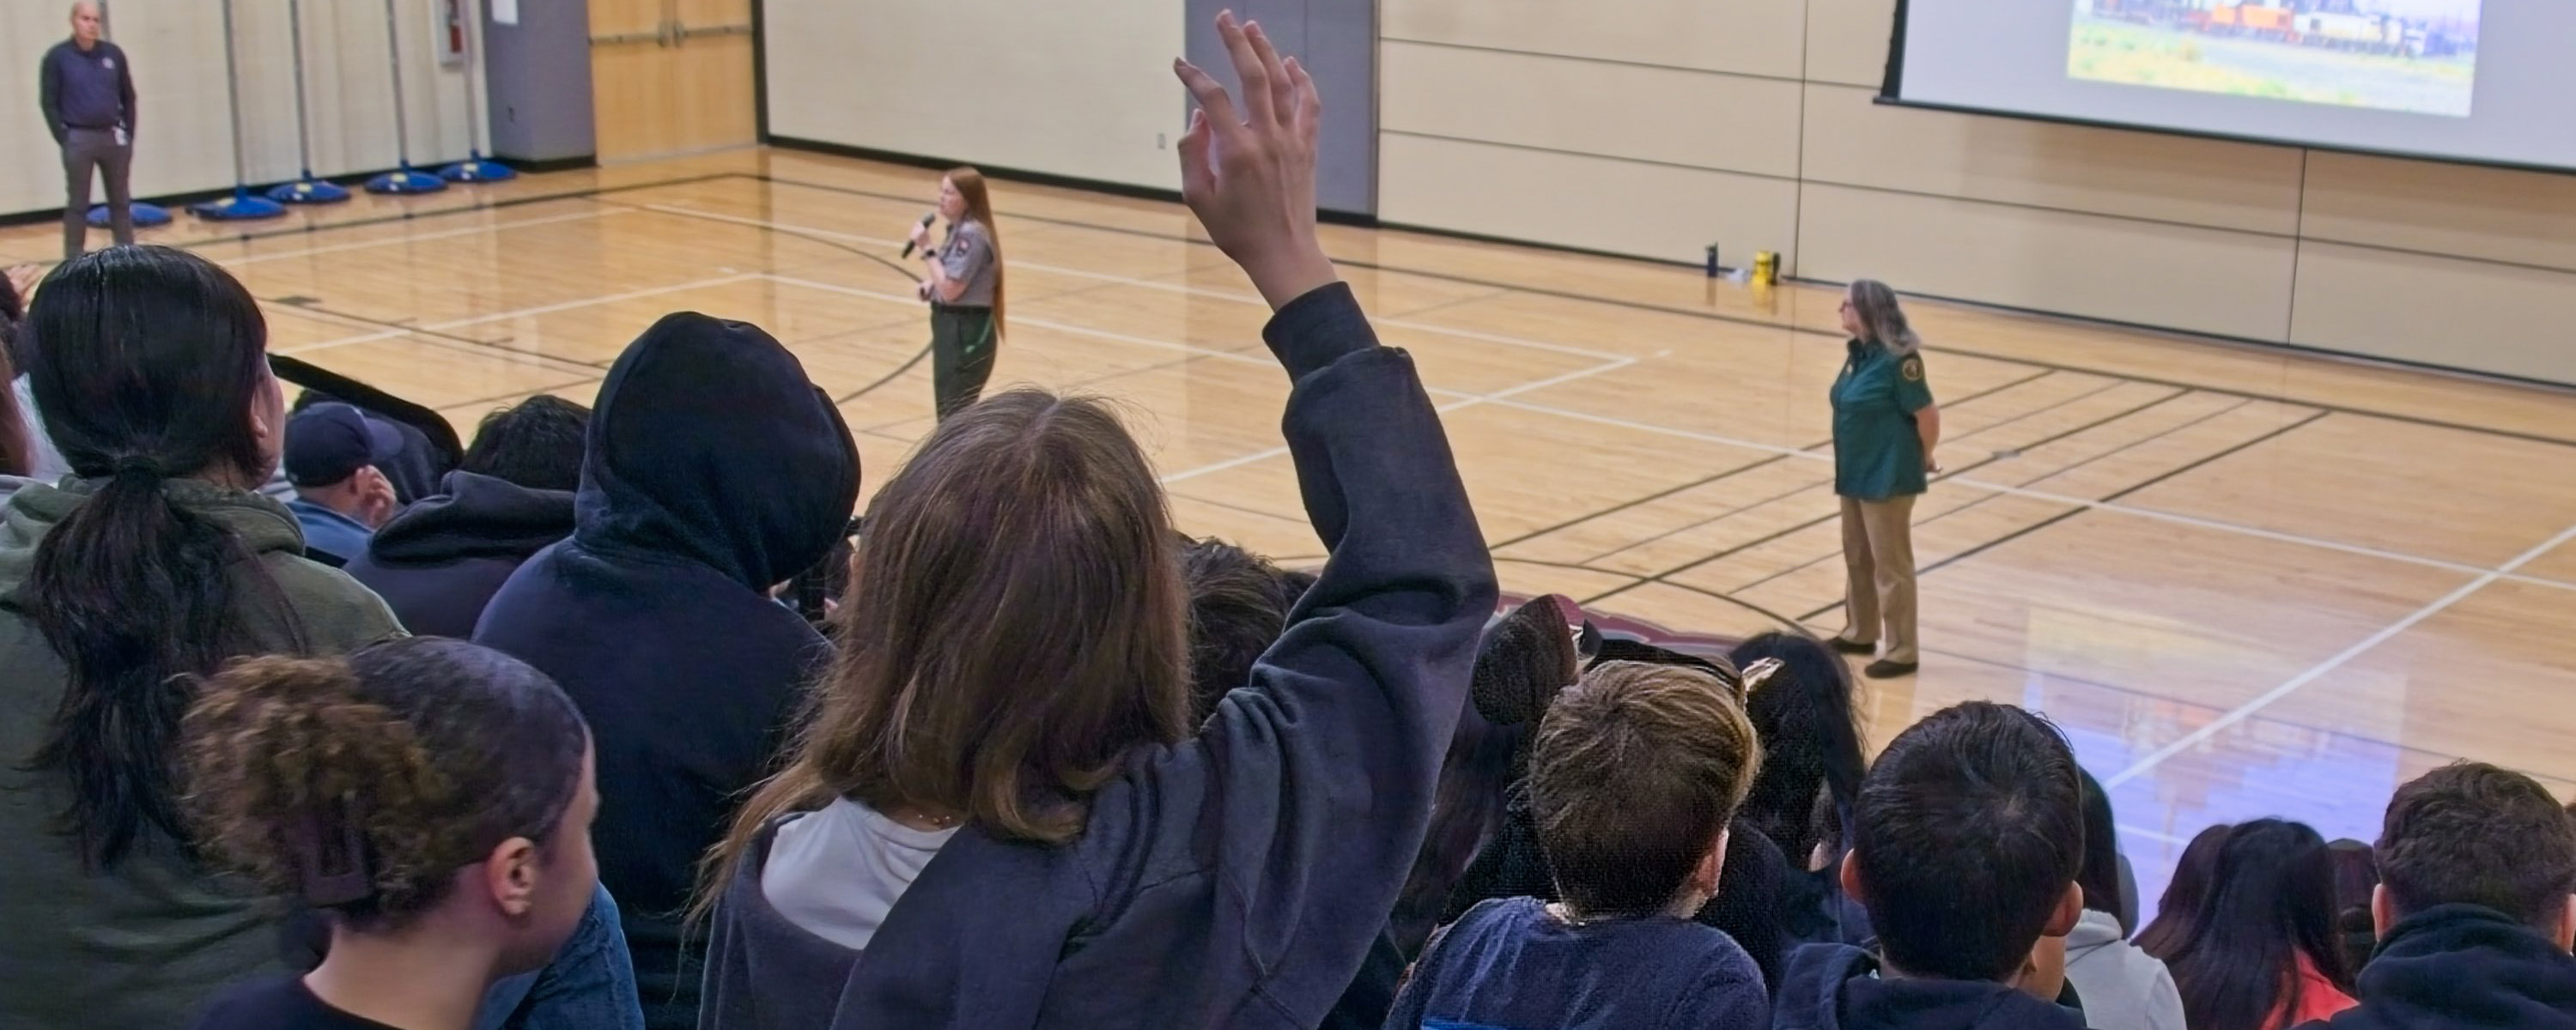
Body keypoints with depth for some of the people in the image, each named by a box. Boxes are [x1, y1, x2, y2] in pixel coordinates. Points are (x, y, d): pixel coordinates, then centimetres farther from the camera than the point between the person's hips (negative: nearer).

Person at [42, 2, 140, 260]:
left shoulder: (113, 54, 5)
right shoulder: (58, 56, -4)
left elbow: (128, 97, 11)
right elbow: (49, 102, -3)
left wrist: (128, 133, 5)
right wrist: (64, 139, -9)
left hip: (113, 136, 3)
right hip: (79, 138, -3)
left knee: (121, 202, 9)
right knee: (77, 205, 3)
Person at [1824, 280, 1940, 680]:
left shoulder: (1897, 359, -22)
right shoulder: (1860, 353, 4)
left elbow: (1928, 415, -17)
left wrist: (1925, 458, -3)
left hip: (1888, 477, -9)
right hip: (1856, 473, 9)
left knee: (1891, 565, 1)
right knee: (1857, 557, 21)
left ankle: (1902, 651, 10)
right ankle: (1861, 633, 36)